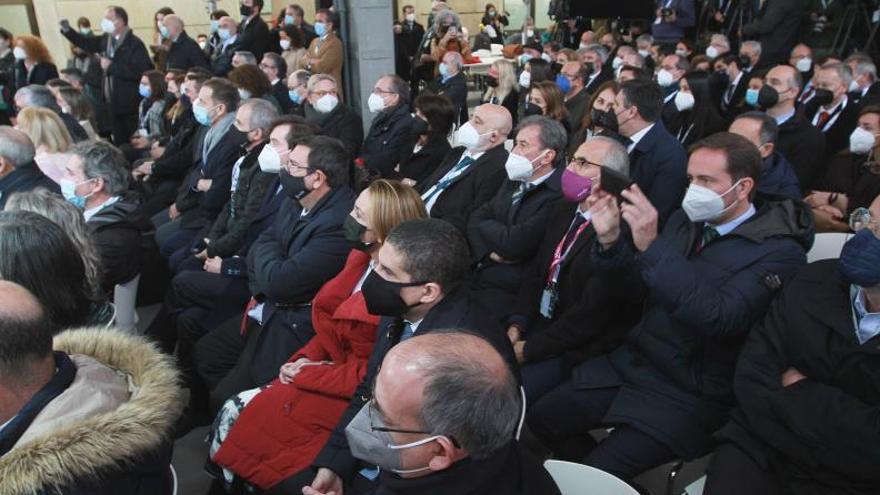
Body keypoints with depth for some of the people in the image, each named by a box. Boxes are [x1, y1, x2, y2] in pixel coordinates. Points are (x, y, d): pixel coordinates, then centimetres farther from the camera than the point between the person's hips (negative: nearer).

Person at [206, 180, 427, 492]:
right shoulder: (362, 258, 1)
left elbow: (373, 374, -22)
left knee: (244, 416, -10)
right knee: (235, 409, 0)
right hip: (333, 367, 8)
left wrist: (307, 373, -13)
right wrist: (305, 359, -2)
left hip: (353, 396, -8)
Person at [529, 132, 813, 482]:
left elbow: (719, 318, -30)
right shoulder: (687, 220, 5)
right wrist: (610, 241, -13)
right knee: (542, 418, 4)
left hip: (687, 395, -6)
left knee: (592, 474, -17)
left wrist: (652, 246, -34)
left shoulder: (779, 252, -15)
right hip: (632, 361, 7)